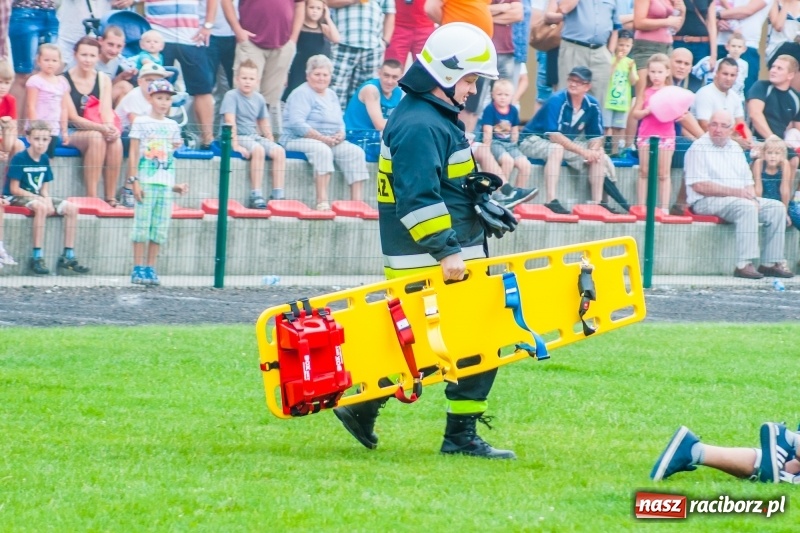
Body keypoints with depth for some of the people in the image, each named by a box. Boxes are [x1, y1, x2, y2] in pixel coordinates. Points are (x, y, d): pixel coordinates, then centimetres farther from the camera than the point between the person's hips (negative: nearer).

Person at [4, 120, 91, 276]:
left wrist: (47, 199, -14)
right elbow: (14, 189, -16)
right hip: (17, 198, -7)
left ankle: (68, 257, -6)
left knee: (71, 208, -6)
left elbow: (44, 187, 9)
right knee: (41, 207, -37)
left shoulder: (44, 159, 6)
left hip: (37, 197, 7)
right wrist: (38, 198, -20)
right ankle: (37, 258, -36)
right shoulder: (19, 159, -14)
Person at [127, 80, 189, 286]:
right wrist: (134, 180, -9)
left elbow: (171, 155, 16)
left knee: (161, 227, 2)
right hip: (146, 181, -4)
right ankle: (138, 269, -1)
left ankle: (150, 268, 7)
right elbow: (133, 153, -2)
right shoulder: (141, 123, 1)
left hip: (166, 183, 4)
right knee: (142, 224, -5)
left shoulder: (172, 126, 14)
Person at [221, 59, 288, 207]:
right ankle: (256, 196, -35)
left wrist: (270, 141, 5)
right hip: (238, 137, -6)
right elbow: (230, 121, -17)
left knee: (279, 151, -17)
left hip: (255, 136, 6)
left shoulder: (259, 99, 10)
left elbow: (264, 124, 18)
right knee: (258, 150, -34)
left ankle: (277, 196, -19)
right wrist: (235, 145, -25)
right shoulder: (232, 96, -8)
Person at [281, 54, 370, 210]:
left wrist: (340, 134, -7)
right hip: (299, 140, -8)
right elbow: (297, 123, -18)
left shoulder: (331, 95, 19)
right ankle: (322, 202, -46)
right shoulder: (301, 94, -6)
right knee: (322, 149, -37)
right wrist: (322, 138, -23)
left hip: (330, 141, 8)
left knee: (355, 151, -14)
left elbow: (339, 122, 18)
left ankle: (357, 202, -21)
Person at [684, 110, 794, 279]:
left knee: (777, 208, -7)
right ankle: (744, 265, -38)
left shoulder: (736, 149, 19)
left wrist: (752, 197, -6)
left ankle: (770, 263, -9)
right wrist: (735, 192, -19)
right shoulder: (699, 149, -5)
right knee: (746, 207, -34)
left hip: (743, 199, 8)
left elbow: (748, 182, 19)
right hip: (707, 202, -8)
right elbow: (699, 186, -15)